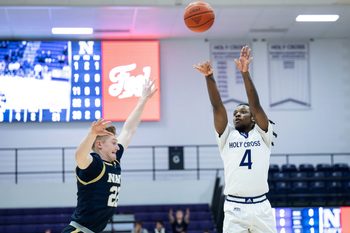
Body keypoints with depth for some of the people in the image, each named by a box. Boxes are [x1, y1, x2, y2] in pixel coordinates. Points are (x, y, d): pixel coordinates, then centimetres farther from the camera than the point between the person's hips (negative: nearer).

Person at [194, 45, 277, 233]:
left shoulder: (262, 135, 8)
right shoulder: (227, 136, 11)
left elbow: (256, 105, -6)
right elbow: (217, 107, -2)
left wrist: (245, 73, -17)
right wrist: (209, 77, -15)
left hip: (261, 207, 0)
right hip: (234, 209, 0)